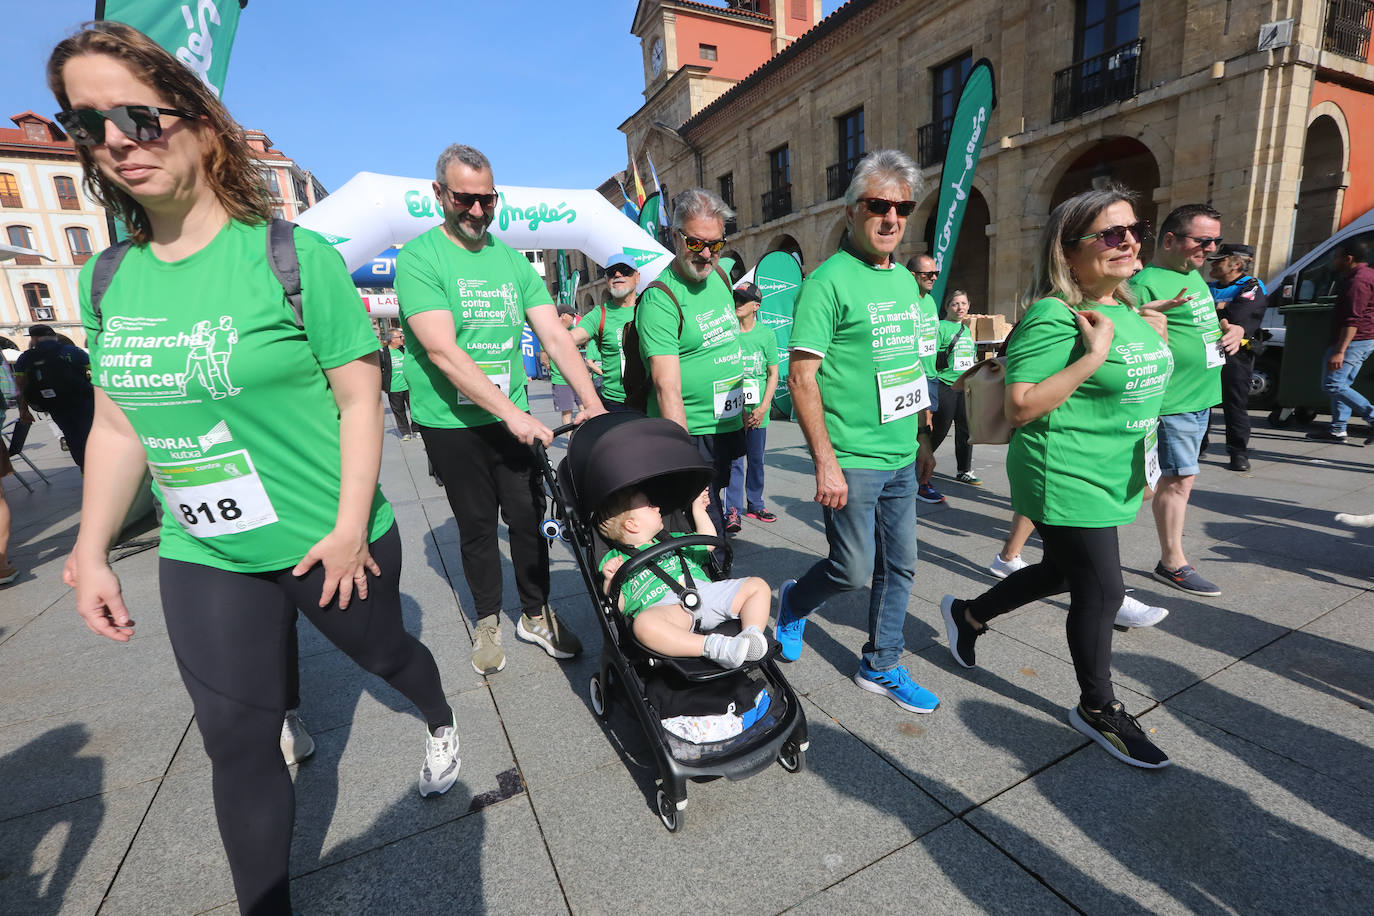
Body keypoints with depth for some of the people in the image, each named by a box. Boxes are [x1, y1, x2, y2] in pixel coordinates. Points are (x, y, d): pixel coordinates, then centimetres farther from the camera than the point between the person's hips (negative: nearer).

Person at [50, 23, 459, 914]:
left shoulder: (292, 256, -12)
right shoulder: (108, 281, 3)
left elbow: (360, 398, -13)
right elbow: (116, 424, 9)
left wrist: (350, 528, -17)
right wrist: (92, 553, 6)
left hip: (329, 541, -4)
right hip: (202, 556, 4)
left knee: (384, 652, 21)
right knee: (238, 741, 12)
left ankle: (442, 723, 55)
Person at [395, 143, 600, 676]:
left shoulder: (513, 261, 7)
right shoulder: (418, 258, -8)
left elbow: (555, 336, 0)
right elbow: (443, 351, -20)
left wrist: (593, 403, -13)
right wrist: (512, 413, -27)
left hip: (514, 419, 4)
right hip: (451, 423, -3)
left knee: (530, 517, 7)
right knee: (477, 526, 8)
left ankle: (535, 614, 26)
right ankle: (487, 622, 29)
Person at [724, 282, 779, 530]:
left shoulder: (766, 334, 3)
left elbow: (773, 374, 5)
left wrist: (762, 408, -6)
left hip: (758, 410, 2)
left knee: (756, 460, 12)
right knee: (734, 460, -1)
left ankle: (754, 505, 27)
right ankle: (733, 510, 8)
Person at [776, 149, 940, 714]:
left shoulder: (905, 280, 12)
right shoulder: (829, 281, -12)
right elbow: (802, 378, -17)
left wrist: (923, 435, 17)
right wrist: (826, 462, -20)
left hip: (901, 457, 8)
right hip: (851, 458, -7)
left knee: (899, 567, 13)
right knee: (852, 570, 3)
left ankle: (881, 668, 31)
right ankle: (792, 601, 35)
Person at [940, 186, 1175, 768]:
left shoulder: (1124, 309, 9)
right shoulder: (1054, 318, -20)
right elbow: (1020, 408, -26)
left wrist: (1156, 339, 5)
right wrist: (1095, 354, -27)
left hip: (1113, 479, 9)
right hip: (1067, 482, -9)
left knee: (1061, 572, 21)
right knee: (1101, 593, 2)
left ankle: (968, 615, 41)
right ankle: (1098, 709, 26)